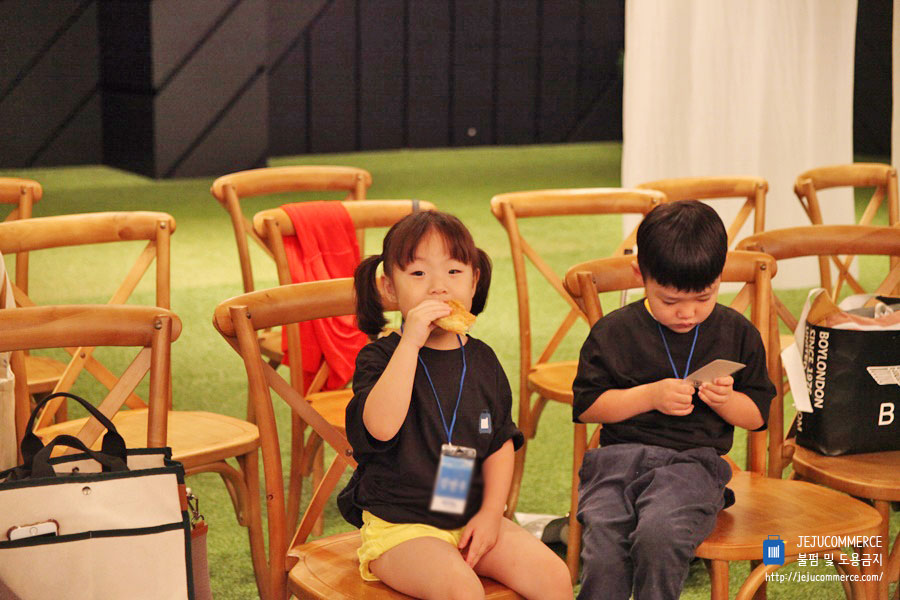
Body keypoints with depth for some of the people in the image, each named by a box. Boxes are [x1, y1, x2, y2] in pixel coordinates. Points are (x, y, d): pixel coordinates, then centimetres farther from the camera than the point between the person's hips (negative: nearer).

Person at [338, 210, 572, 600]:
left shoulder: (481, 360, 7)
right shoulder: (380, 358, -8)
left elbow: (501, 443, 11)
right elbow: (381, 426, -28)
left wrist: (491, 513, -2)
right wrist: (411, 342, -28)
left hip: (471, 518, 5)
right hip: (398, 524, -5)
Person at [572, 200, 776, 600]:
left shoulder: (736, 333, 10)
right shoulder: (613, 332, 7)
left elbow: (757, 416, 15)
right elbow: (585, 407, 5)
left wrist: (727, 401, -7)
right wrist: (650, 395, -6)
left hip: (693, 461, 0)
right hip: (619, 456, 1)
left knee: (658, 533, -32)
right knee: (604, 541, -29)